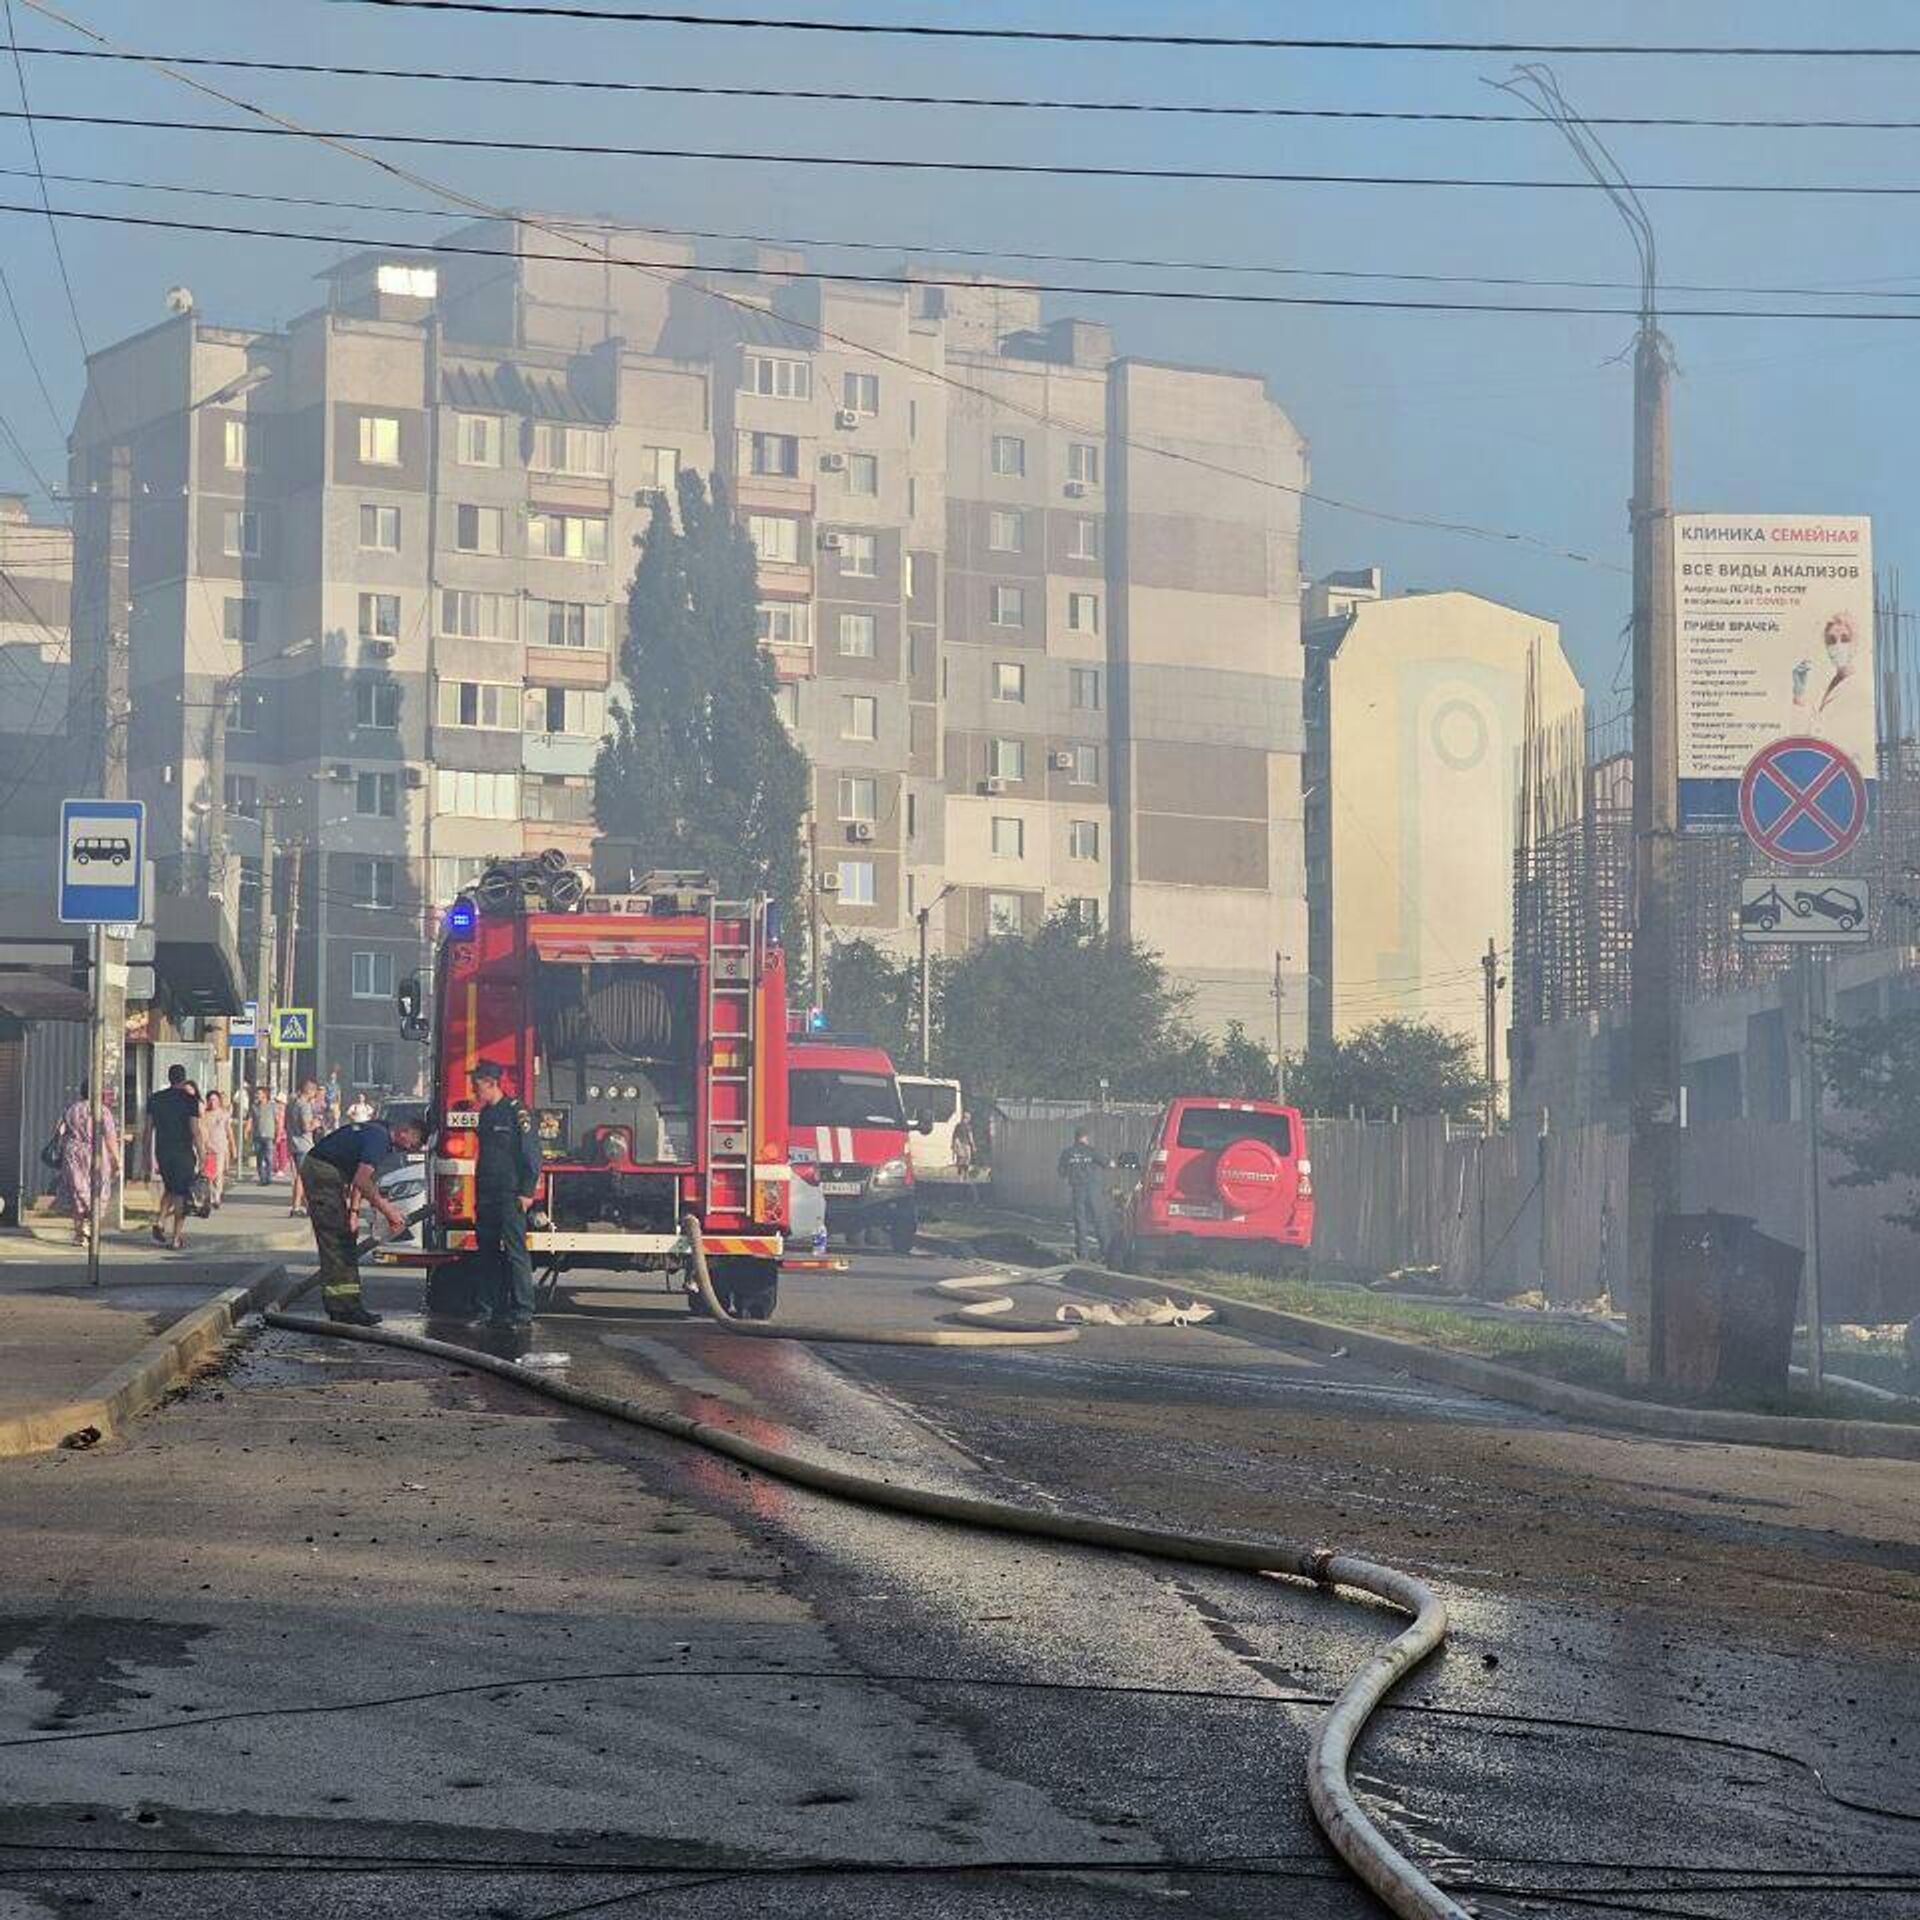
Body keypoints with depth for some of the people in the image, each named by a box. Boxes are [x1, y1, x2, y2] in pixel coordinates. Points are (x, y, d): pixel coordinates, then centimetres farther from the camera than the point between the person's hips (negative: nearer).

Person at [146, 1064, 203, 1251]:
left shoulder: (155, 1099, 6)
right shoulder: (189, 1099, -7)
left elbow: (149, 1129, 8)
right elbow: (195, 1131, -10)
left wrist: (149, 1156, 14)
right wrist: (200, 1156, -5)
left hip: (162, 1152, 4)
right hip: (183, 1152, -4)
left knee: (170, 1188, 22)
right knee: (181, 1194, 3)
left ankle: (160, 1222, 1)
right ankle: (177, 1238, 2)